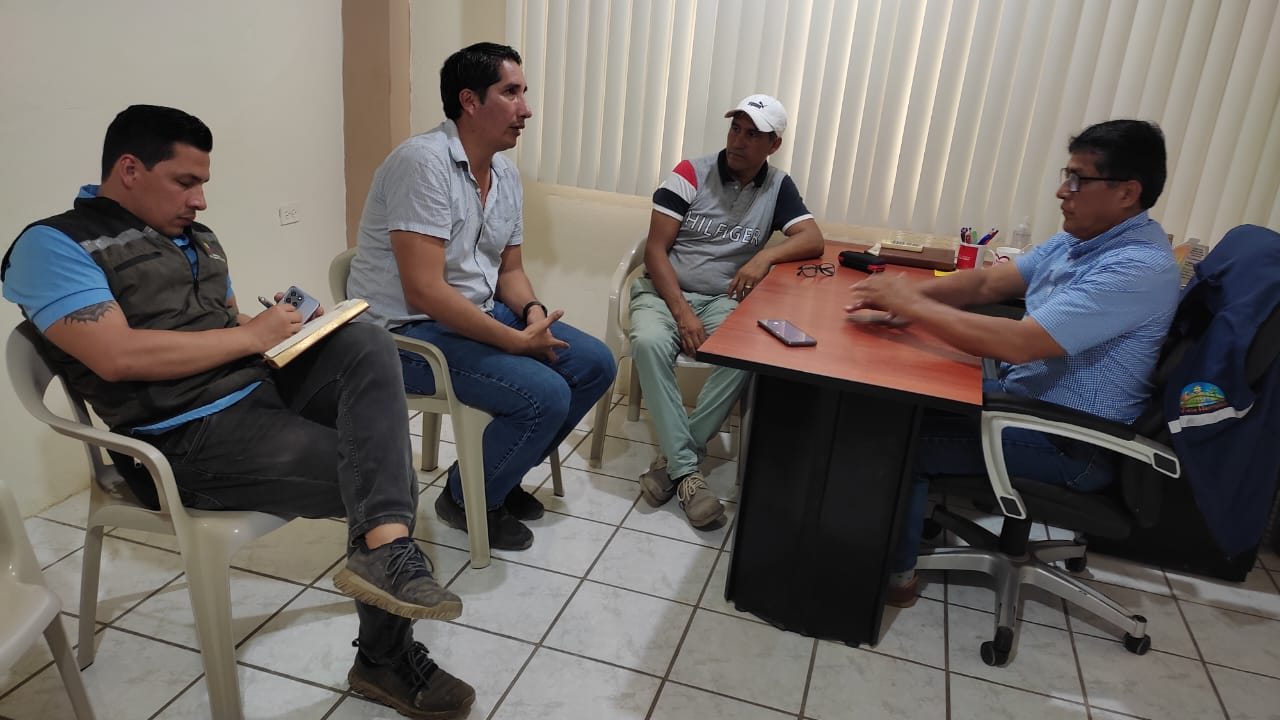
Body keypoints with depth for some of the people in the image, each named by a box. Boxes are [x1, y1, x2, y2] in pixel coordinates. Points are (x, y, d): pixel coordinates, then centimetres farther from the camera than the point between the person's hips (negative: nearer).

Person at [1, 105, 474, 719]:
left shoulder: (198, 240, 22)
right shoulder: (54, 245, -4)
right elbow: (117, 356, -19)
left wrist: (286, 325, 4)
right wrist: (252, 334, -12)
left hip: (265, 386, 8)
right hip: (190, 439, -7)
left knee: (369, 345, -20)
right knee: (386, 473, -18)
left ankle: (385, 547, -35)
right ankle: (386, 658, -3)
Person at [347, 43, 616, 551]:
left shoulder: (506, 174, 7)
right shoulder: (424, 162, -21)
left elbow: (510, 269, 13)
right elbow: (424, 290, -27)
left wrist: (532, 313, -9)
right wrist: (516, 341, -24)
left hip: (480, 312, 9)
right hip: (408, 331, -9)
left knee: (595, 364, 2)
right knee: (545, 394, -25)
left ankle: (500, 472, 18)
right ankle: (467, 499, 4)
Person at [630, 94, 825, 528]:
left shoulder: (778, 187, 7)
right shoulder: (690, 174, -3)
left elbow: (813, 239, -3)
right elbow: (656, 249, -7)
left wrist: (765, 256, -23)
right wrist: (682, 312, -19)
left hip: (724, 300, 2)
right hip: (664, 291, -1)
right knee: (648, 342, -35)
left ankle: (672, 459, -20)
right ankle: (687, 471, -29)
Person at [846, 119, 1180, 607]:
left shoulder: (1139, 269, -26)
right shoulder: (1081, 239, 4)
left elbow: (1017, 344, -33)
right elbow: (988, 282, 5)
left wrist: (914, 305, -26)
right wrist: (906, 295, -11)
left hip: (1067, 444, -9)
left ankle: (892, 572, 7)